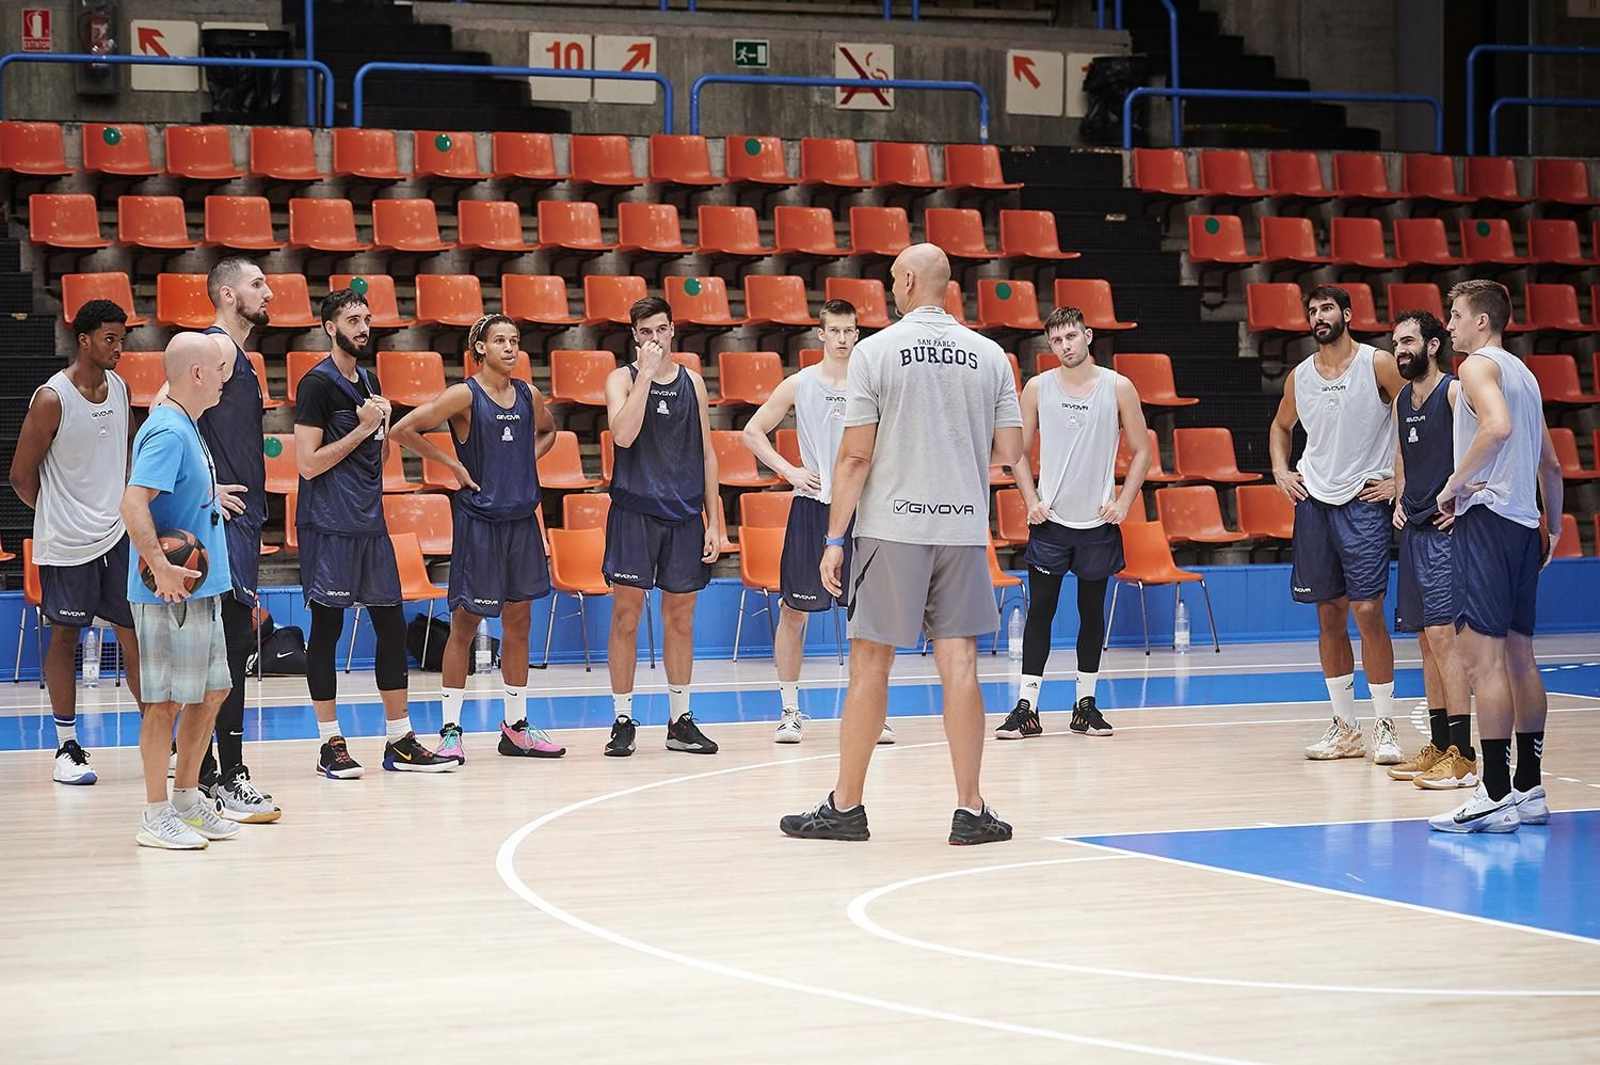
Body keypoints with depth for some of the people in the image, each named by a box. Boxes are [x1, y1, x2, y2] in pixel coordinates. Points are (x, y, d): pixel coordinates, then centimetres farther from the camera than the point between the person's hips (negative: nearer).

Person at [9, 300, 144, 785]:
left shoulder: (119, 389, 7)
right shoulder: (51, 399, -13)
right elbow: (22, 476, -7)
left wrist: (121, 507, 10)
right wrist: (59, 518, 4)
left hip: (118, 534, 5)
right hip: (66, 543, -5)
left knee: (135, 634, 5)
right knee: (65, 636, 4)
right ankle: (67, 748, 12)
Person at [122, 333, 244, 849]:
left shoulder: (183, 426, 12)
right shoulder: (167, 431, -18)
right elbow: (133, 503, -28)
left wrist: (208, 494, 30)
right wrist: (161, 567, -33)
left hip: (199, 589, 10)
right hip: (170, 593, -10)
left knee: (212, 691, 16)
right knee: (167, 700, -3)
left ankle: (187, 800, 26)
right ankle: (156, 817, 4)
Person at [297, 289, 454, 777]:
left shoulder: (368, 382, 15)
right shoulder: (318, 384, -10)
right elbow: (308, 464, -16)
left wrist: (383, 423, 5)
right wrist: (363, 428, -14)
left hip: (370, 523, 8)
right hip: (328, 527, -8)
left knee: (391, 625, 8)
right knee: (326, 627, -1)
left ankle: (400, 740, 14)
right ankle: (331, 744, 5)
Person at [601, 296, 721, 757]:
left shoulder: (692, 382, 10)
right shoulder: (622, 378, 1)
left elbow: (706, 454, 12)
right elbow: (624, 435, -17)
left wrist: (714, 521, 7)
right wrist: (646, 372, -18)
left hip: (685, 514, 3)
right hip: (634, 511, -3)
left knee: (680, 616, 8)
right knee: (626, 613, -3)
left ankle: (681, 721, 15)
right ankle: (623, 721, 4)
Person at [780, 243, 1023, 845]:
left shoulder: (875, 351, -4)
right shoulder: (989, 355, 5)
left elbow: (856, 455, -7)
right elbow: (1009, 451, 5)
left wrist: (835, 538, -3)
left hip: (892, 529, -3)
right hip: (963, 526, 3)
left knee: (870, 663, 4)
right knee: (959, 664, 3)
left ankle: (846, 806, 10)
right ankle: (970, 811, 1)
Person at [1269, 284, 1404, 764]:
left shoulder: (1378, 364, -5)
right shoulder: (1300, 376, 9)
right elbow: (1281, 426, 27)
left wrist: (1401, 480, -9)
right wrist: (1280, 470, 11)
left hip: (1365, 500, -5)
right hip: (1315, 501, 5)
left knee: (1368, 610, -11)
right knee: (1329, 615, 6)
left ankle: (1384, 725, -4)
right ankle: (1344, 728, 13)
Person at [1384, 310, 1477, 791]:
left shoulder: (1454, 392, -11)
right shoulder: (1402, 400, 15)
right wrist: (1400, 501, 15)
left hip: (1446, 529, -9)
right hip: (1413, 529, 9)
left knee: (1442, 633, -13)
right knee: (1426, 637, 11)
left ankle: (1463, 755, -13)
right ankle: (1438, 746, 18)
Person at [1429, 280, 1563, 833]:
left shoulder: (1479, 365, -7)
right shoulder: (1523, 373, 21)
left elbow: (1498, 425, -27)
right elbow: (1551, 463, 25)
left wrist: (1455, 483, -20)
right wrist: (1554, 527, 30)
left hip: (1485, 517, -10)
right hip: (1523, 522, 10)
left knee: (1482, 656, -11)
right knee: (1519, 657, 12)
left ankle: (1495, 796, -15)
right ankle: (1530, 790, 15)